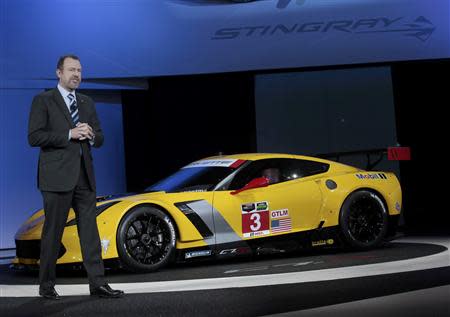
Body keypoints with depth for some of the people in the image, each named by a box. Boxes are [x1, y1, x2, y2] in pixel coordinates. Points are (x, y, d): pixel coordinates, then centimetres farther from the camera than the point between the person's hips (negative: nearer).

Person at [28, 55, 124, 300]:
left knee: (90, 230, 2)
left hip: (84, 176, 5)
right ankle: (46, 286, 13)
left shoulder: (87, 103, 17)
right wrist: (69, 135, -15)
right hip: (57, 177, -5)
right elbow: (34, 137, -11)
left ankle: (97, 283, 4)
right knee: (53, 232, 1)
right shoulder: (43, 101, 0)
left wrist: (90, 135, -6)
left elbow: (99, 139, 17)